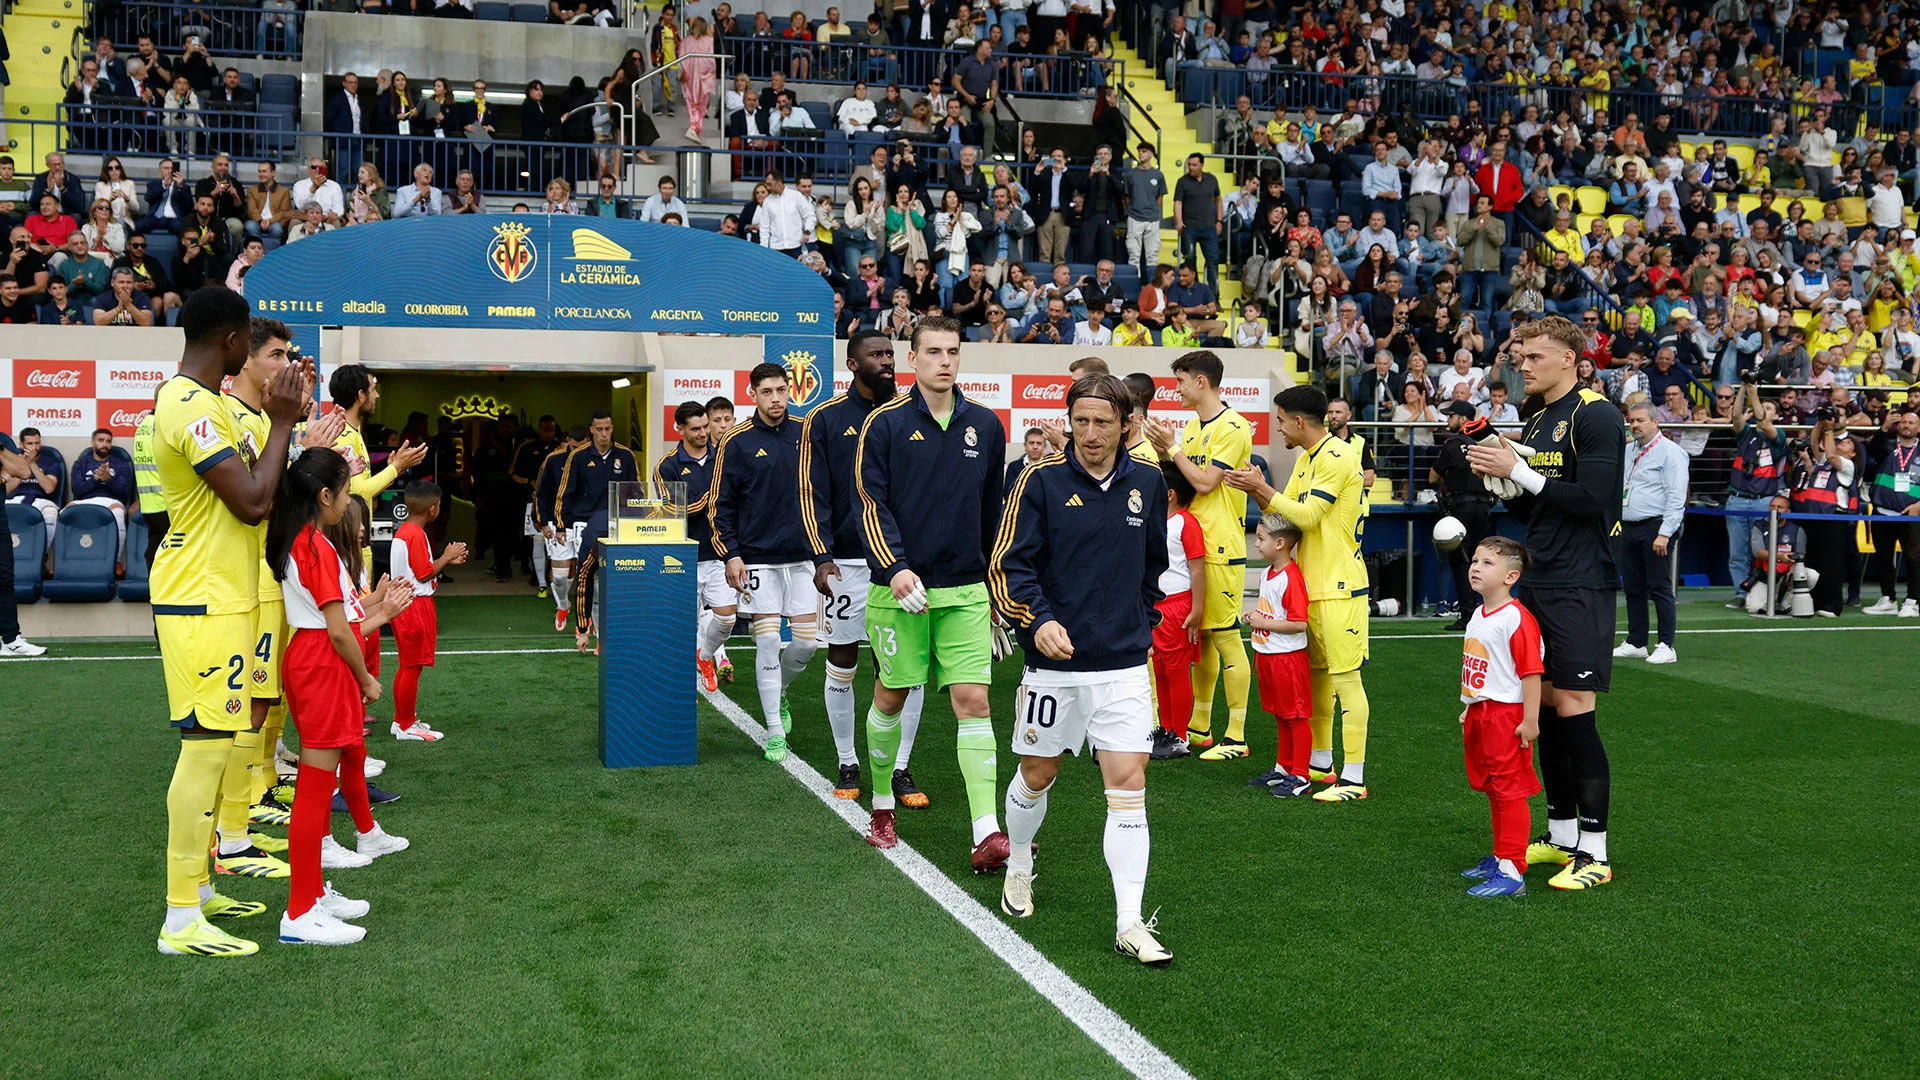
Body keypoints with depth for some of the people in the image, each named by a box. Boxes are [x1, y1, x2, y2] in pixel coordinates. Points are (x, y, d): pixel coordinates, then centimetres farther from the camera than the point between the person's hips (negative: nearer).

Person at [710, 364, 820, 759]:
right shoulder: (737, 442, -3)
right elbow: (721, 503, 0)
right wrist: (730, 554, -8)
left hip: (803, 555, 3)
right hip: (758, 558, -3)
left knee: (807, 640, 2)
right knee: (768, 641, -4)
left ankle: (779, 692, 33)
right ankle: (775, 732, 6)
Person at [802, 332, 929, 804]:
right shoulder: (825, 419, 2)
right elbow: (812, 494, 0)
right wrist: (821, 558, -10)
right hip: (847, 564, -1)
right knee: (842, 667, 5)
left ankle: (899, 769, 11)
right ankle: (848, 766, 20)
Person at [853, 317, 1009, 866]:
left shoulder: (986, 426, 8)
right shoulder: (885, 424, -2)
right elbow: (873, 505, -5)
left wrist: (996, 589, 17)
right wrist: (895, 567, -19)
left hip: (965, 590, 2)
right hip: (899, 587, -2)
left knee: (974, 701, -6)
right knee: (890, 697, 9)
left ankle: (987, 834, -8)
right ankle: (882, 807, 30)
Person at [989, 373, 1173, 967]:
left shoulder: (1148, 484, 4)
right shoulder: (1041, 481, -7)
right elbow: (1008, 565, -9)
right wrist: (1038, 621, -24)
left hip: (1125, 666, 2)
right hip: (1054, 660, -2)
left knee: (1128, 784, -6)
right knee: (1036, 776, 13)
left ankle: (1129, 924, -1)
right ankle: (1019, 868, 42)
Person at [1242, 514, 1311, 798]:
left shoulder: (1292, 578, -20)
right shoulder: (1267, 573, 10)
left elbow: (1299, 624, -24)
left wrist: (1263, 623, -19)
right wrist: (1253, 615, 6)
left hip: (1288, 656, -9)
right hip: (1267, 655, 9)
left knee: (1297, 717, 0)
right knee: (1280, 716, 18)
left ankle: (1300, 777, 6)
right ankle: (1283, 768, 28)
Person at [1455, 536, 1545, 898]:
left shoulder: (1517, 618, -18)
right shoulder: (1478, 615, 11)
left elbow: (1531, 672, -20)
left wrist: (1530, 721, -21)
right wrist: (1469, 709, 22)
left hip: (1507, 715, -10)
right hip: (1479, 715, 10)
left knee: (1509, 791, -6)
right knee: (1493, 791, 18)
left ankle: (1512, 872, -3)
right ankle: (1501, 858, 30)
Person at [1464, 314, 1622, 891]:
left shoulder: (1596, 414, -9)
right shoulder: (1535, 424, 16)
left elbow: (1591, 499, -19)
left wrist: (1520, 471, -15)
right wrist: (1501, 479, 2)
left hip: (1581, 587, -8)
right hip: (1537, 583, 8)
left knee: (1574, 710, -8)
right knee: (1546, 706, 11)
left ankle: (1595, 852, -1)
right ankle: (1561, 835, 22)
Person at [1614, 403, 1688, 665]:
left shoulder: (1669, 451, -7)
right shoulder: (1630, 451, 18)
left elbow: (1676, 498, -13)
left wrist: (1664, 534, -19)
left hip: (1655, 527, -8)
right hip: (1628, 528, 8)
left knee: (1660, 587, -6)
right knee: (1633, 588, 10)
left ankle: (1666, 646, -3)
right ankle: (1635, 643, 18)